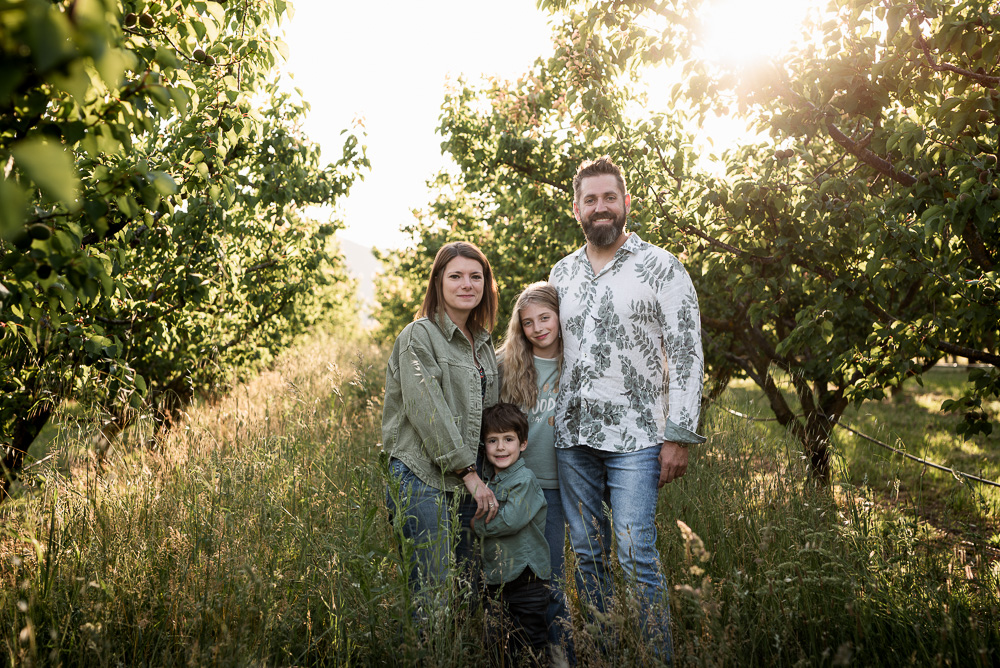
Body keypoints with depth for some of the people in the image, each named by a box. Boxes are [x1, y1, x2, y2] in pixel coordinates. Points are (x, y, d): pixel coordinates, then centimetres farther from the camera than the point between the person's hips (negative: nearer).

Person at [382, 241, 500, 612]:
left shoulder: (483, 343, 16)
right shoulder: (419, 336, -6)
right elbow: (427, 411, -14)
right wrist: (468, 472, -14)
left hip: (468, 482, 7)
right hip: (422, 478, -7)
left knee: (470, 582, 9)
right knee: (432, 587, -6)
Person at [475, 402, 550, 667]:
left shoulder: (525, 480, -13)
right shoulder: (489, 482, 11)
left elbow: (510, 520, -21)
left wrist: (477, 524, -10)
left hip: (526, 578, -7)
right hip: (495, 580, 7)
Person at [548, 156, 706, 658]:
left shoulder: (661, 268, -2)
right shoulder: (561, 273, 13)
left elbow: (686, 354, -5)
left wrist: (679, 436, -11)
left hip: (635, 437, -5)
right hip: (572, 436, 5)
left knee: (637, 555, -8)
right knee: (586, 553, 10)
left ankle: (659, 656, 7)